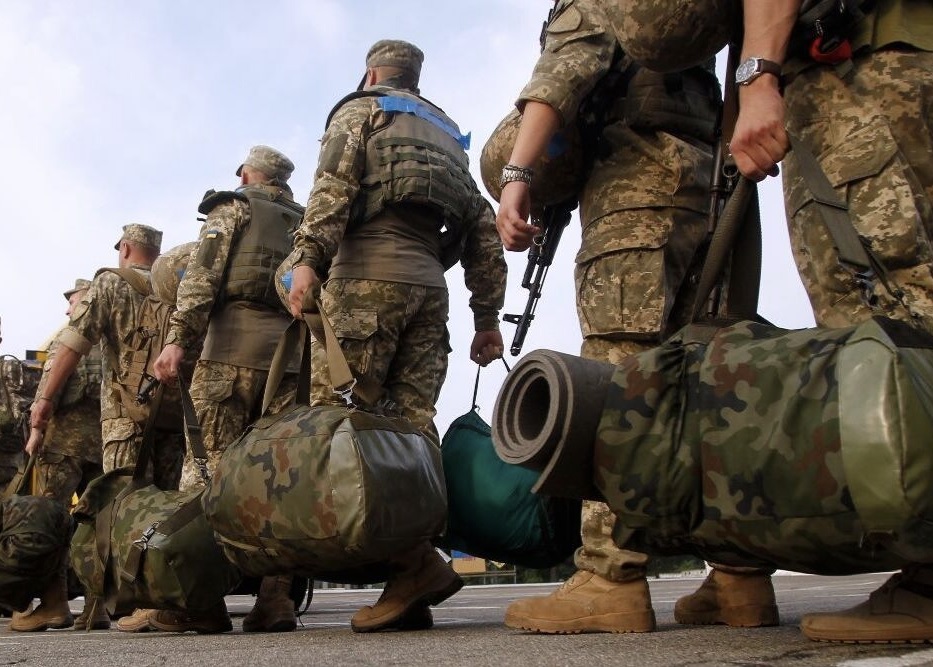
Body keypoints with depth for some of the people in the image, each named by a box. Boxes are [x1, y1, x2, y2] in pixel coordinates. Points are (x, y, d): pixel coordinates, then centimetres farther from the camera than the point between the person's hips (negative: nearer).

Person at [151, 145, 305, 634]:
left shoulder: (233, 207, 13)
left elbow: (202, 275, -4)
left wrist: (177, 338, -11)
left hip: (234, 343, -4)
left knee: (208, 466, -6)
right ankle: (276, 599, -5)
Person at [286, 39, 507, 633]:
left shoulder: (360, 109, 14)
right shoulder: (448, 133, 29)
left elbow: (334, 183, -7)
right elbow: (482, 228, 20)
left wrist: (308, 258, -18)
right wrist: (488, 315, 19)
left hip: (368, 272, -6)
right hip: (429, 283, 6)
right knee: (411, 423, 0)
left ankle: (412, 560, -20)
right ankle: (409, 582, -6)